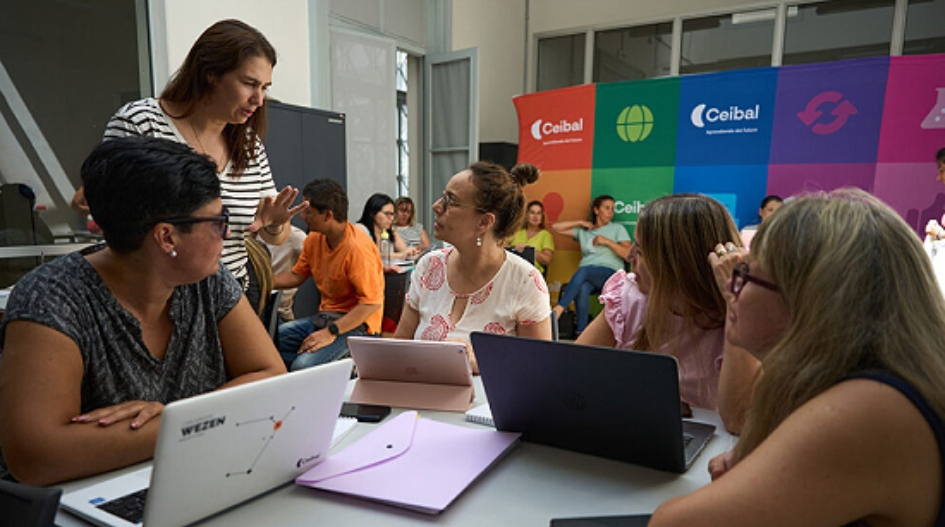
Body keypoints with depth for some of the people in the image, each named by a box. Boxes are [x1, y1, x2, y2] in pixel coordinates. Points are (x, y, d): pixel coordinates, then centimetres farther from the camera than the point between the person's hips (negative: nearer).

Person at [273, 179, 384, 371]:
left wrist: (331, 332, -26)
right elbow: (296, 276, 19)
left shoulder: (358, 247, -22)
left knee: (303, 366, -28)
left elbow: (372, 303, -24)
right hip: (325, 316, 8)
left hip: (357, 322, -8)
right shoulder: (314, 238, 5)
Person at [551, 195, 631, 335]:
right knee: (583, 288, -37)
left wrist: (608, 241, -5)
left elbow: (629, 254, 5)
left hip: (610, 274, -2)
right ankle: (581, 332, -39)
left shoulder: (617, 228, 17)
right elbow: (556, 227, 18)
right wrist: (580, 223, 13)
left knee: (583, 271, -36)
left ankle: (558, 311, -45)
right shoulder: (583, 231, 22)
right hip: (586, 276, 2)